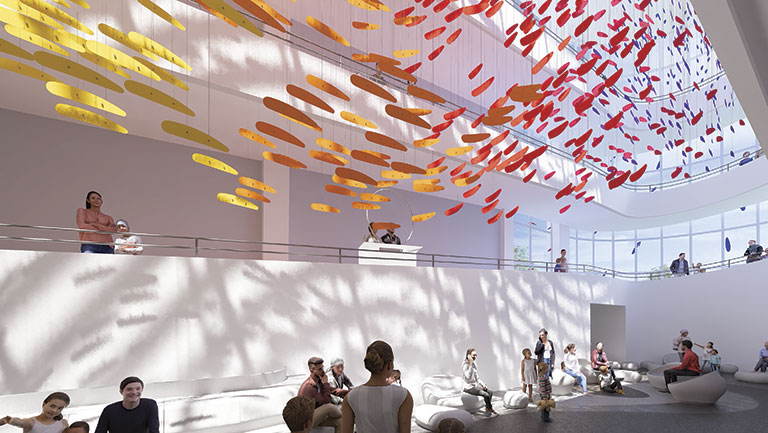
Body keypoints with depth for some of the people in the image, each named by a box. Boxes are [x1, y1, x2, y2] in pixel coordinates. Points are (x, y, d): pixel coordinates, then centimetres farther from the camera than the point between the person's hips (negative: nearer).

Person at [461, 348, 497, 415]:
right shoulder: (465, 364, -17)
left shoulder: (474, 363, 9)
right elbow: (468, 377, -32)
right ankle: (490, 409, 0)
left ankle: (487, 409, 5)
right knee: (486, 395, -21)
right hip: (469, 387, -9)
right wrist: (470, 364, -32)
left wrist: (483, 384, 5)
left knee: (490, 392, -4)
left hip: (475, 385, 9)